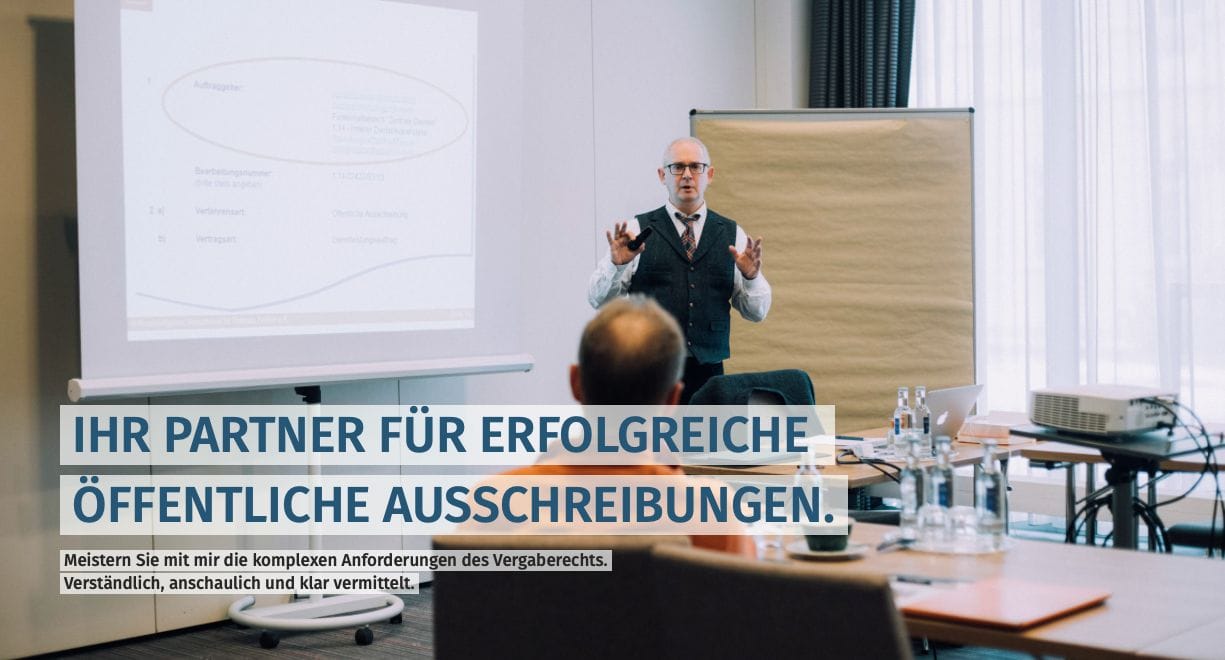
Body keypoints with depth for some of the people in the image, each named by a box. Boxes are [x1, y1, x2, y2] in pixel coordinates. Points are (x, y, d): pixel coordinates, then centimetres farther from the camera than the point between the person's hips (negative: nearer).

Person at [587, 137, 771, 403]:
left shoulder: (732, 234, 10)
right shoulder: (639, 230, 4)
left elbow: (757, 313, 9)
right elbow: (597, 299, 0)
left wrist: (750, 276, -10)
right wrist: (616, 264, -18)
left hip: (708, 371, 2)